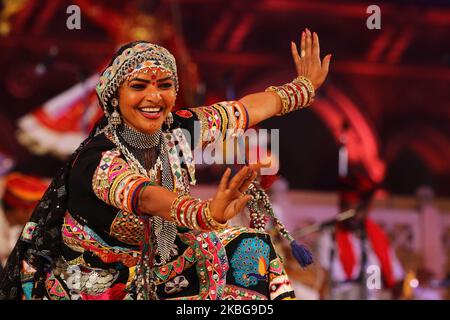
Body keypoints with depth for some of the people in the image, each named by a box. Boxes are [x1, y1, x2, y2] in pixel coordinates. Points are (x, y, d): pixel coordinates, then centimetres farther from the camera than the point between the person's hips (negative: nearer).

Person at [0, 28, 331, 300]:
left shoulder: (180, 131, -8)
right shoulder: (97, 161, -28)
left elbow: (248, 108, 9)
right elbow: (146, 197, -49)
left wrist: (304, 86, 21)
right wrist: (208, 213, -68)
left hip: (155, 269, 7)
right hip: (95, 287, -7)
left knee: (249, 249, -1)